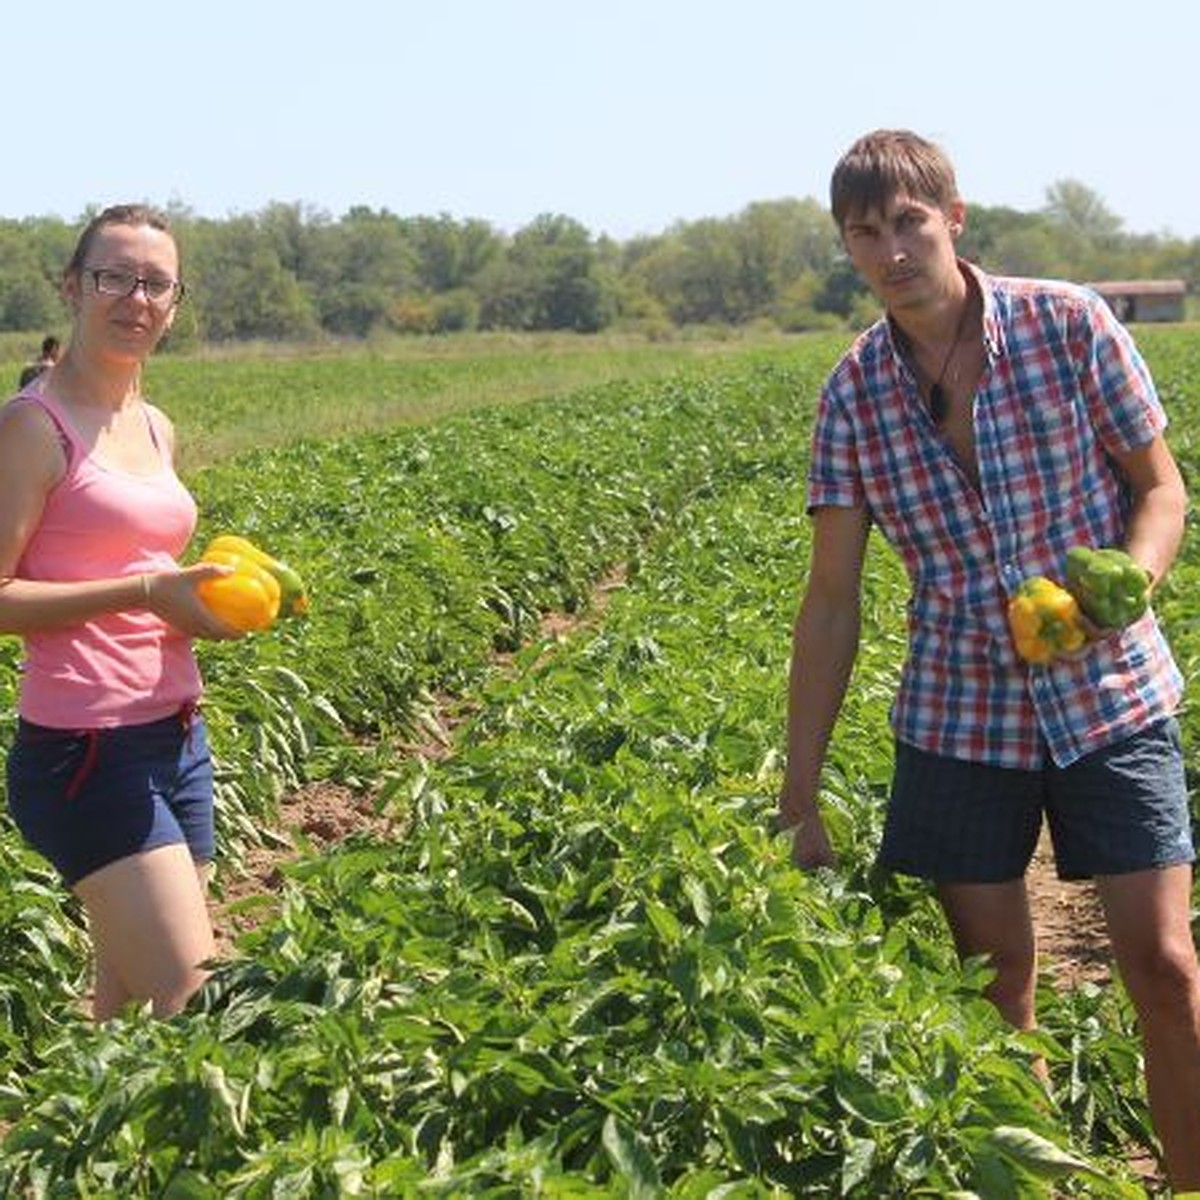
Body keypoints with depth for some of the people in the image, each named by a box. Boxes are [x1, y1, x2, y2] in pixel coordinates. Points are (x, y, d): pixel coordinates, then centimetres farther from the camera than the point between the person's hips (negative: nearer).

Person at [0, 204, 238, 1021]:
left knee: (131, 1002, 11)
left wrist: (201, 596, 5)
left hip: (177, 736, 8)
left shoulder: (157, 429, 13)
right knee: (195, 1003, -12)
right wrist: (144, 592, -21)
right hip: (87, 750, -8)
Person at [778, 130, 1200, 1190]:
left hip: (1110, 693, -1)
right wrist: (798, 798, -2)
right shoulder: (853, 395, -3)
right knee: (995, 978, 5)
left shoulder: (1069, 326, -8)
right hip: (958, 712, 2)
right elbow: (832, 599, -1)